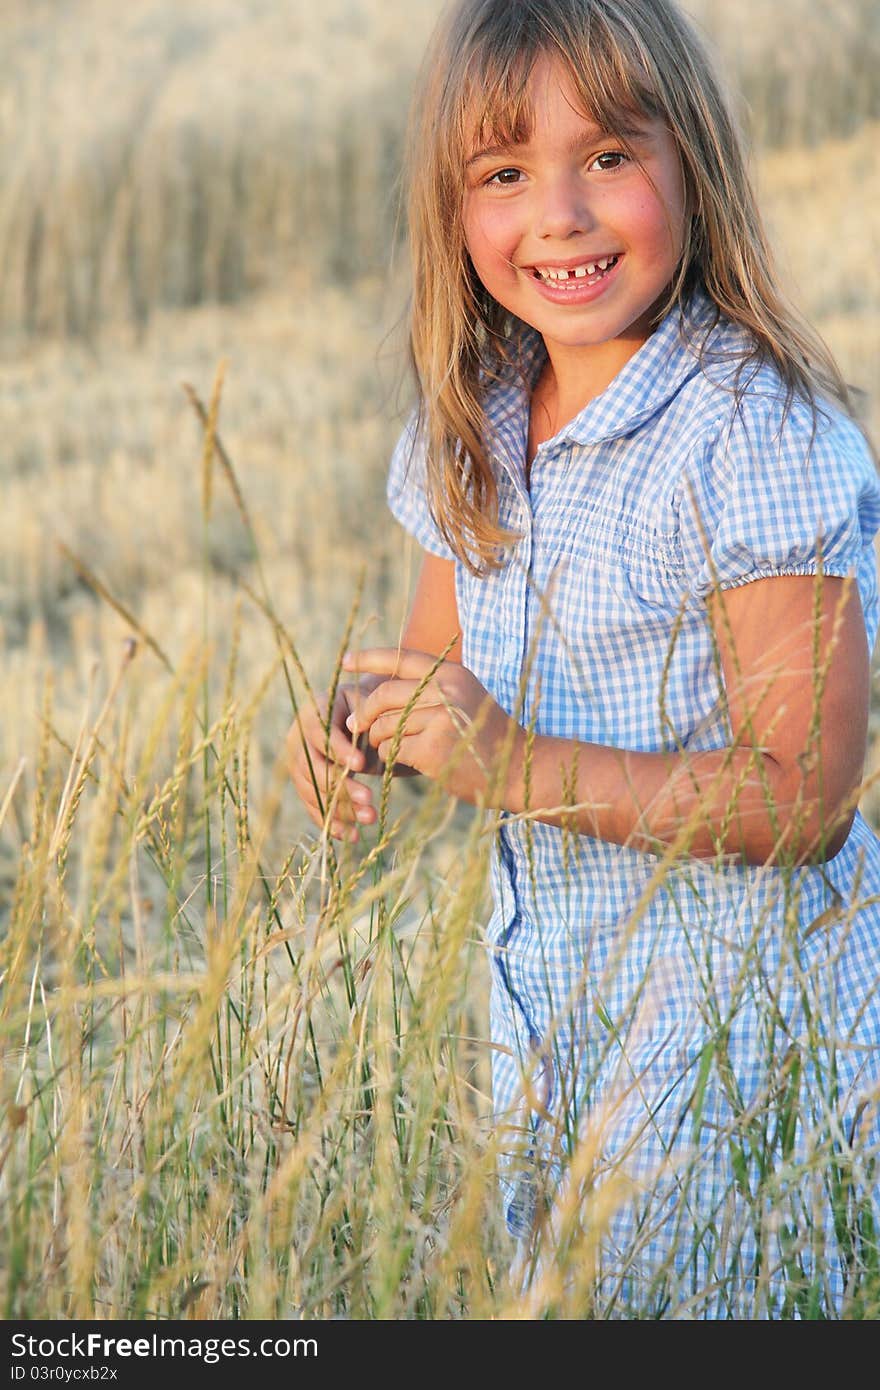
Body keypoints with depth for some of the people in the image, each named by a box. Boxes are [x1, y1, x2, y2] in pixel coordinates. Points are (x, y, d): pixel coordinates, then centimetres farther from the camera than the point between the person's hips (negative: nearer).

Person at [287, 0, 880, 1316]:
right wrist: (357, 720, -8)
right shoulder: (474, 430, 2)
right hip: (548, 988, 7)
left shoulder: (758, 440, -21)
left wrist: (522, 767, -29)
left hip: (740, 997, -7)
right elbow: (440, 659, 15)